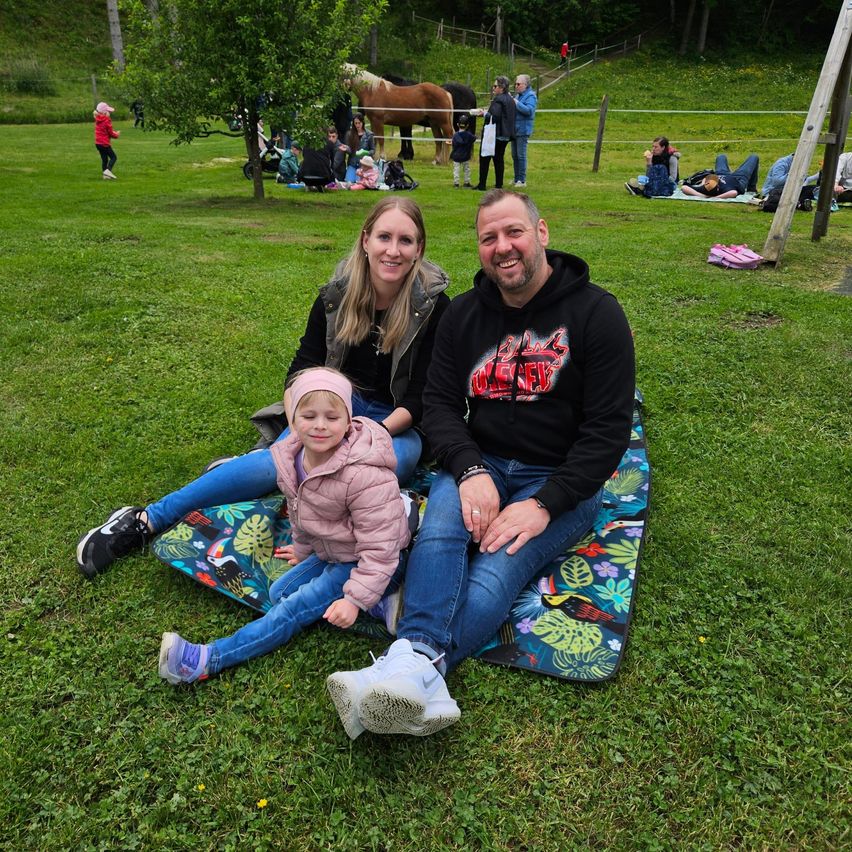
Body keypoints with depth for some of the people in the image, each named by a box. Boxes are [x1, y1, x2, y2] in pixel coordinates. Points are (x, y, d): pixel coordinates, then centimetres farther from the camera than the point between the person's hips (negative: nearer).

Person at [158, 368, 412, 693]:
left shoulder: (363, 474, -34)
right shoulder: (291, 459, -9)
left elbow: (378, 546, -29)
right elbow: (298, 511, 13)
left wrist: (355, 599, -32)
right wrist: (303, 548, 24)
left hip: (362, 561, -9)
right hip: (329, 551, 9)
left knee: (295, 608, -15)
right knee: (279, 592, 14)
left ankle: (210, 659, -11)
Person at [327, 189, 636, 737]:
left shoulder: (595, 312, -5)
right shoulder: (465, 313, 7)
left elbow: (609, 429, -10)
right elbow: (440, 404, 2)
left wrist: (544, 504, -20)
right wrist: (471, 471, -18)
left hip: (562, 480, -3)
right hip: (479, 464, 3)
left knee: (500, 568, -30)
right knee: (439, 531, -30)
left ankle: (410, 669, -47)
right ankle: (418, 665, -48)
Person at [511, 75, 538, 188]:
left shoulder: (531, 96, -9)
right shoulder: (518, 95, 15)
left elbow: (529, 110, -23)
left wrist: (516, 103, -21)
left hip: (523, 130, -8)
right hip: (514, 129, 8)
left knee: (521, 155, -6)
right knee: (515, 155, 12)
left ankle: (522, 180, 0)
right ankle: (516, 179, 21)